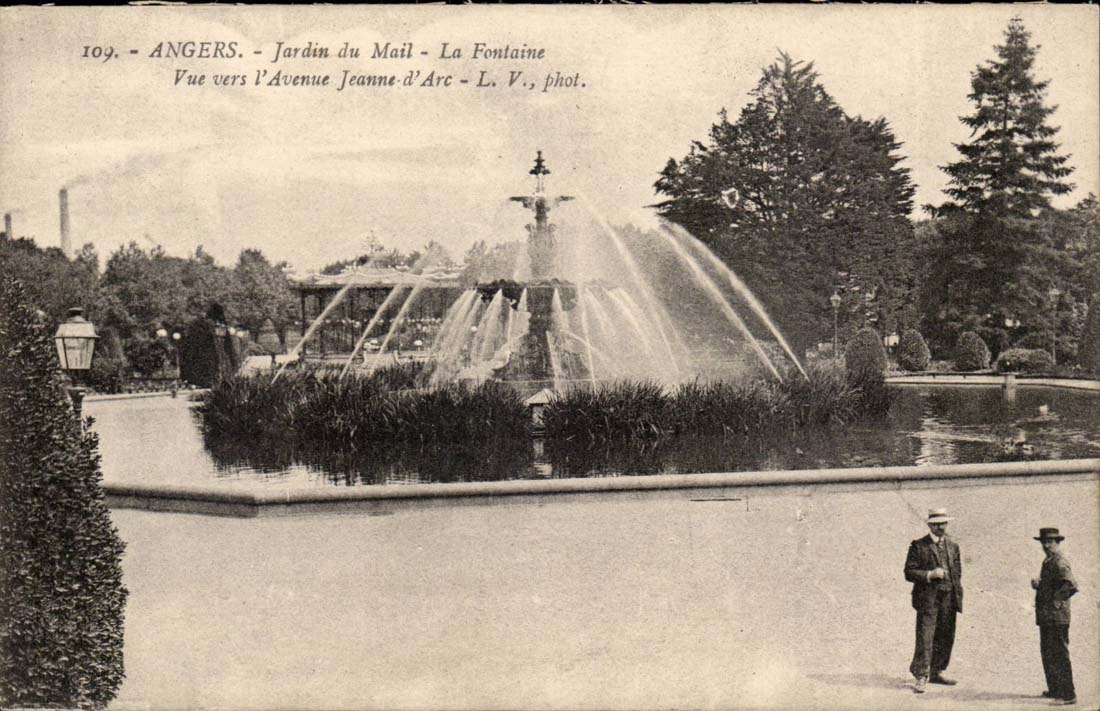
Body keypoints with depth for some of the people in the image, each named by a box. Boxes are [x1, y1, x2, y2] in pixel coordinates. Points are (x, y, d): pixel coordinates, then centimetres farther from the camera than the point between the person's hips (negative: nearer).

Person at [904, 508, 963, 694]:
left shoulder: (953, 546, 16)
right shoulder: (918, 546, -1)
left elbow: (957, 572, 20)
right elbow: (909, 573, -4)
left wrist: (958, 594, 10)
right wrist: (930, 575, -18)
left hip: (949, 598, 5)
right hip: (927, 598, -5)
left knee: (946, 637, 9)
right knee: (925, 638, -10)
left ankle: (936, 672, 22)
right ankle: (920, 677, -9)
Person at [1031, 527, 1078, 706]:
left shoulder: (1060, 563, -16)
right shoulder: (1048, 562, 15)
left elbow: (1071, 585, -29)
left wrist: (1057, 601, -20)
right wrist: (1037, 584, 5)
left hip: (1057, 617, -10)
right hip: (1046, 617, 10)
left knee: (1059, 656, -6)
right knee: (1047, 654, 17)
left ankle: (1068, 695, -2)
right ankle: (1054, 690, 28)